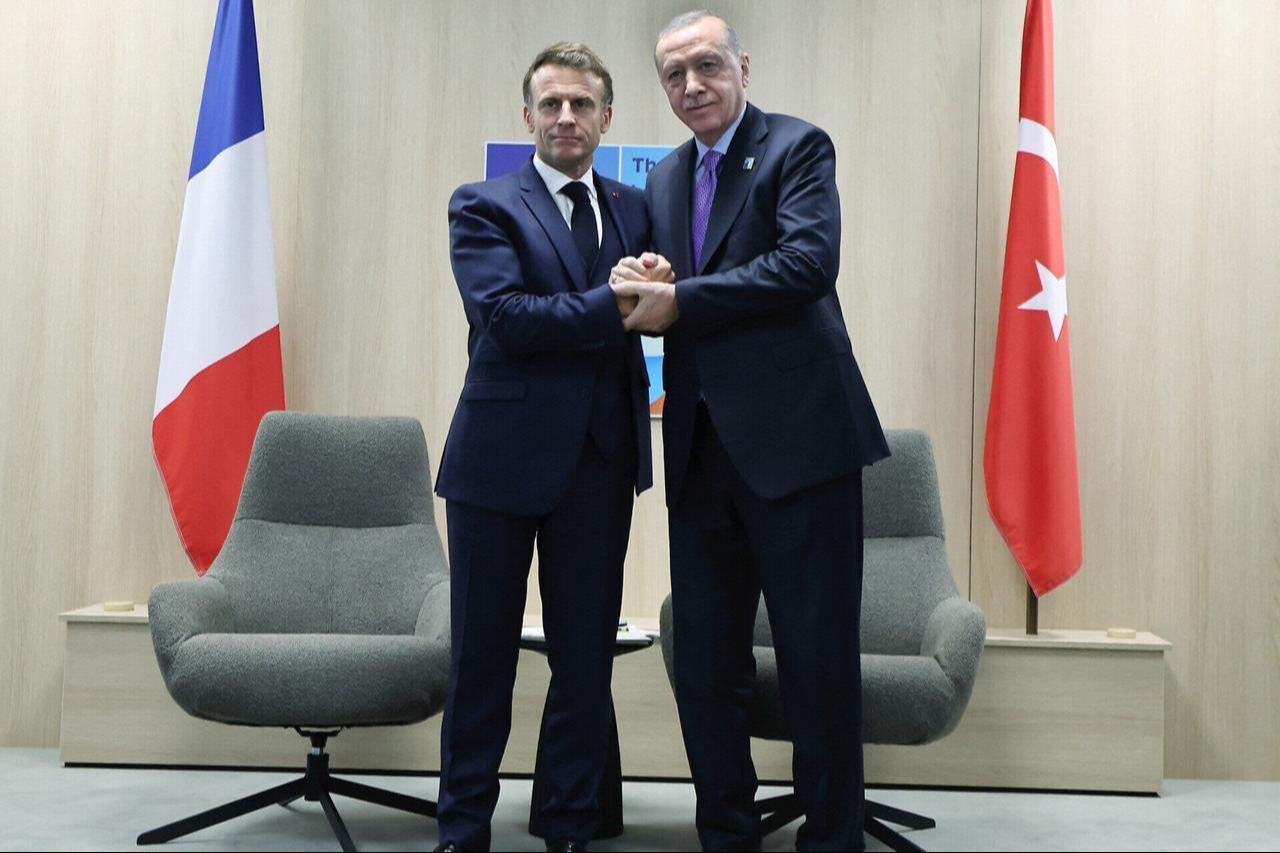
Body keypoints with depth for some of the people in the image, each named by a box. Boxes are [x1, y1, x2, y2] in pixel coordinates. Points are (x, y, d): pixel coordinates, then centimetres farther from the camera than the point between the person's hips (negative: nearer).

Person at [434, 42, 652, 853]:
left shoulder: (635, 208, 12)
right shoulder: (484, 206, 0)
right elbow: (503, 316, -15)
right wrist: (612, 306, -18)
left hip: (600, 460, 3)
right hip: (503, 453, -3)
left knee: (587, 654, 9)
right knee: (483, 653, 8)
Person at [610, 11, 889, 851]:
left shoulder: (799, 146, -1)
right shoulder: (666, 178, 18)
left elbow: (810, 260, -17)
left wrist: (680, 301, -16)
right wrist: (647, 285, -5)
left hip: (795, 437, -6)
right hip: (702, 448, 6)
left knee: (818, 656, 1)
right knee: (704, 661, 10)